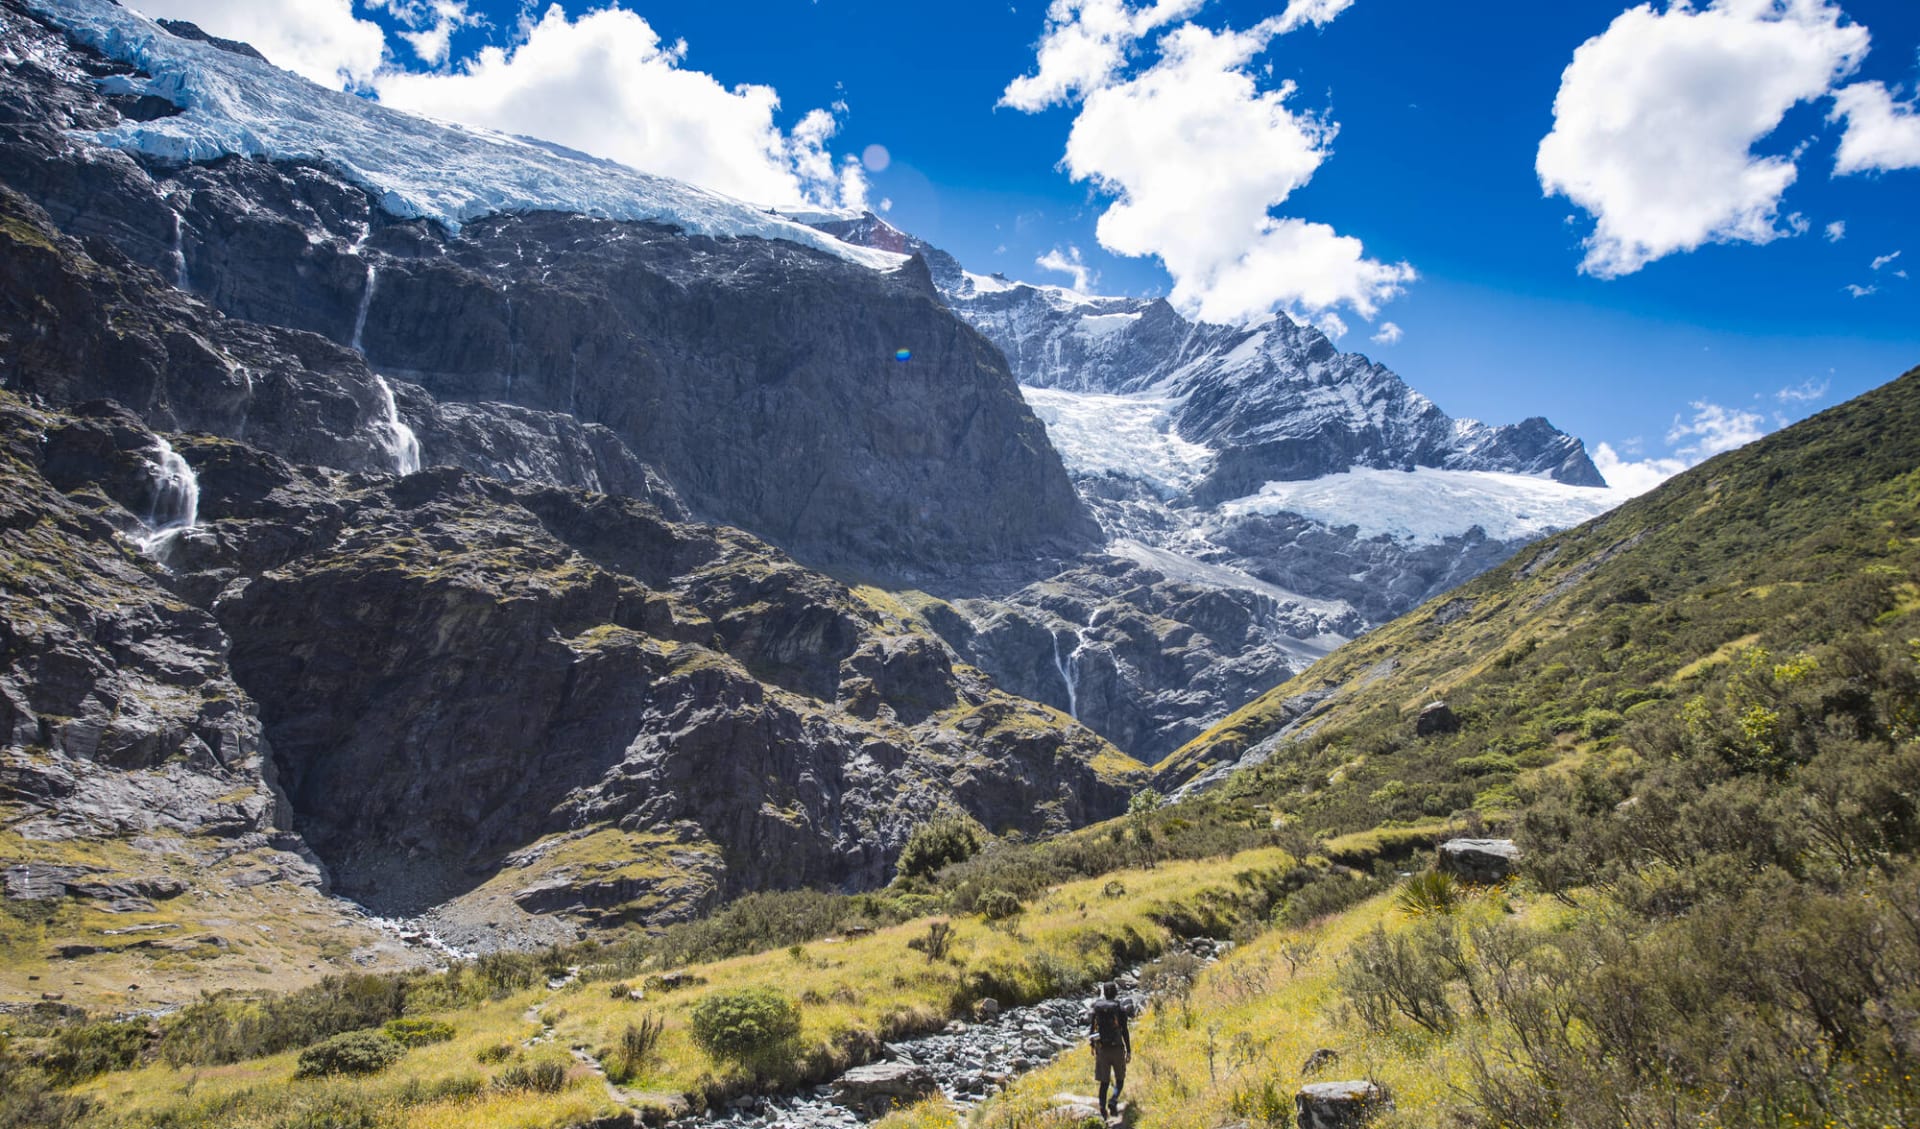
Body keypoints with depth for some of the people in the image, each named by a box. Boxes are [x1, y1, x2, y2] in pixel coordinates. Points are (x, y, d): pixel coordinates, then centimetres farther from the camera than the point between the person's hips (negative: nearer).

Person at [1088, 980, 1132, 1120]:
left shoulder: (1096, 1008, 2)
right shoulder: (1120, 1008, -7)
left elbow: (1091, 1029, 6)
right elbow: (1125, 1031, -9)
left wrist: (1093, 1047, 18)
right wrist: (1129, 1050, -2)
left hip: (1101, 1049, 2)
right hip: (1117, 1049, -2)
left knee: (1104, 1081, 11)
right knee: (1120, 1078, 14)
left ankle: (1103, 1109, 3)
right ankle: (1113, 1101, -10)